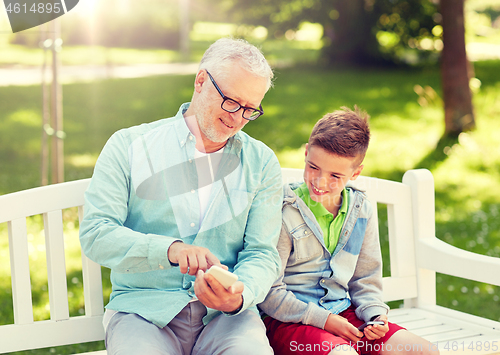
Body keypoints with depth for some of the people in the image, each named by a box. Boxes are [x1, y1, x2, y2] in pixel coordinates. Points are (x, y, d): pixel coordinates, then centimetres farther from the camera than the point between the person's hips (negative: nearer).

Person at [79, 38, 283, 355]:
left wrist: (239, 296, -19)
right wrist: (170, 249, -22)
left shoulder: (262, 163, 9)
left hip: (224, 315, 1)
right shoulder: (129, 146, 3)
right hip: (143, 308, -1)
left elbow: (262, 253, 4)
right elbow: (95, 234, -6)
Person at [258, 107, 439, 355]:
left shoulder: (361, 212, 8)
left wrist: (375, 314, -3)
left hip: (342, 313, 6)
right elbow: (268, 291, -12)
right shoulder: (284, 212, -12)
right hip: (290, 321, -6)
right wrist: (321, 319, -15)